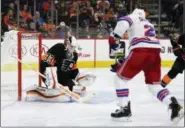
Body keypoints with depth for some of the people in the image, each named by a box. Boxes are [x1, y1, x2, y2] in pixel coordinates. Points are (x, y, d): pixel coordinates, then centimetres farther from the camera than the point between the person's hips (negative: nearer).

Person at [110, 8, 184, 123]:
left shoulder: (134, 18, 18)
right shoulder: (149, 25, 37)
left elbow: (123, 22, -7)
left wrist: (115, 37, -5)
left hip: (141, 52, -6)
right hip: (155, 53, 6)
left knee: (120, 77, 9)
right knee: (154, 84, 15)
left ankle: (125, 109, 3)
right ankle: (174, 106, -6)